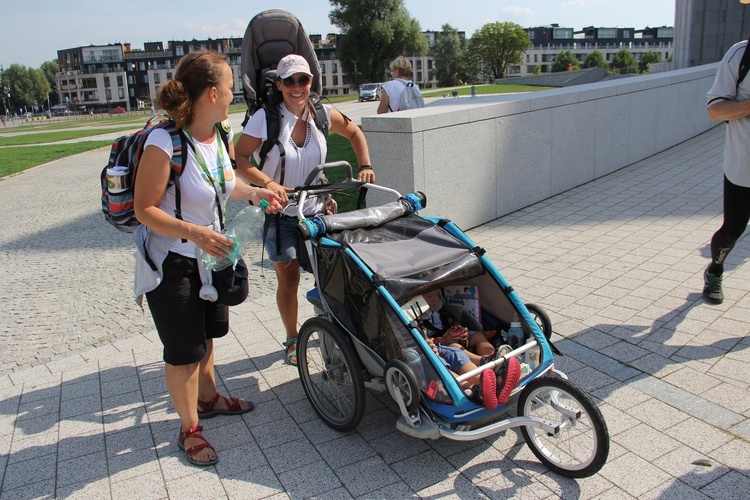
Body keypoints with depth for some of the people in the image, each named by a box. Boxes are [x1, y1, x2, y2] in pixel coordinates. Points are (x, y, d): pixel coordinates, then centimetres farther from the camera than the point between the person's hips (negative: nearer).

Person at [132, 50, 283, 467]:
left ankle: (208, 398, 46)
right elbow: (145, 209, -24)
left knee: (206, 333, 23)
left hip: (209, 253, 8)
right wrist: (193, 232, -37)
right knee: (184, 348, 4)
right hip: (170, 261, -7)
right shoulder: (164, 143, -26)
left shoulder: (219, 135, -3)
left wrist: (255, 192, -2)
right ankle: (189, 429, 24)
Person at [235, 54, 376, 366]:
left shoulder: (322, 114, -2)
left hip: (317, 209, 3)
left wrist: (365, 166, 2)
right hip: (280, 213, -3)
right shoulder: (265, 118, -14)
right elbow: (239, 159, -16)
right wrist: (267, 183, -31)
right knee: (288, 278, 3)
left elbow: (354, 133, 14)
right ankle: (292, 339, 23)